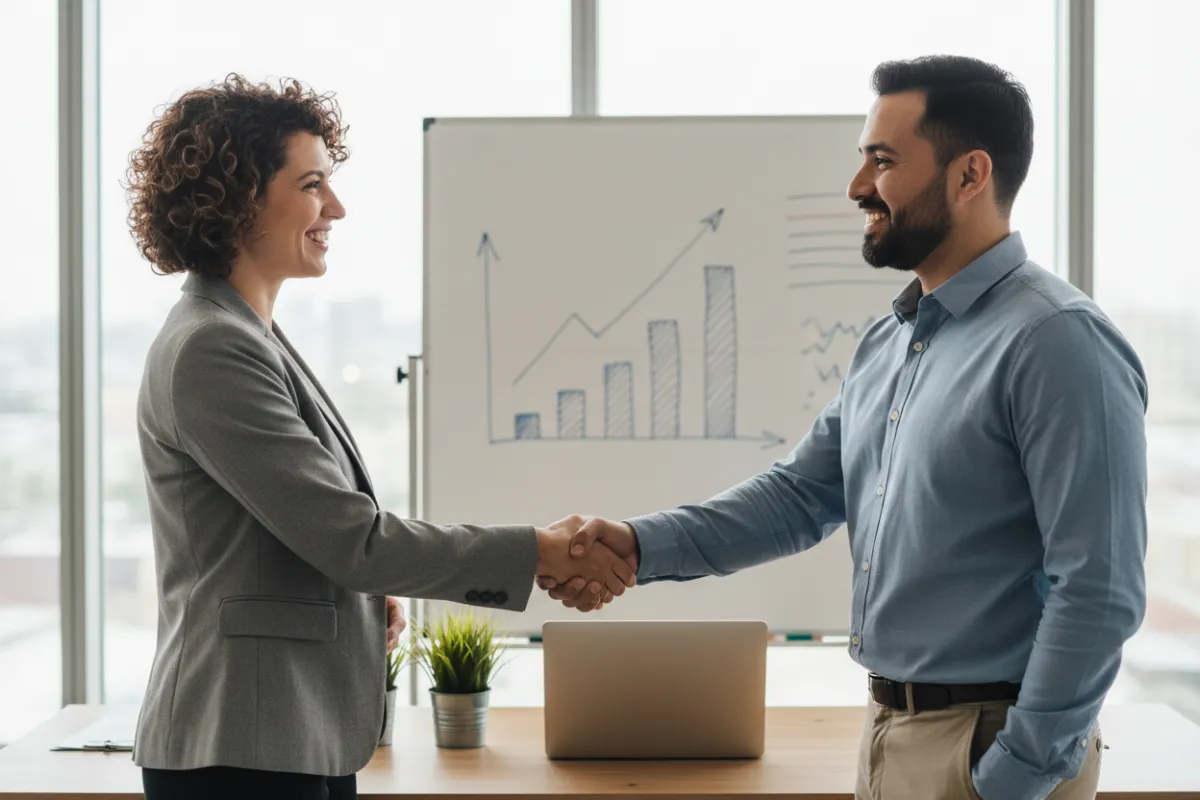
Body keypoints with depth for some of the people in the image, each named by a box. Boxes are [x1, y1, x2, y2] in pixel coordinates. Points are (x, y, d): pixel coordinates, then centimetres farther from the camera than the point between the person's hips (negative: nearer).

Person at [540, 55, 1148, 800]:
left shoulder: (1059, 341, -17)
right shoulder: (888, 343, 9)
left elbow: (1099, 592, -20)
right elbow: (800, 494, 10)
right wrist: (642, 545, -3)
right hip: (890, 728, 8)